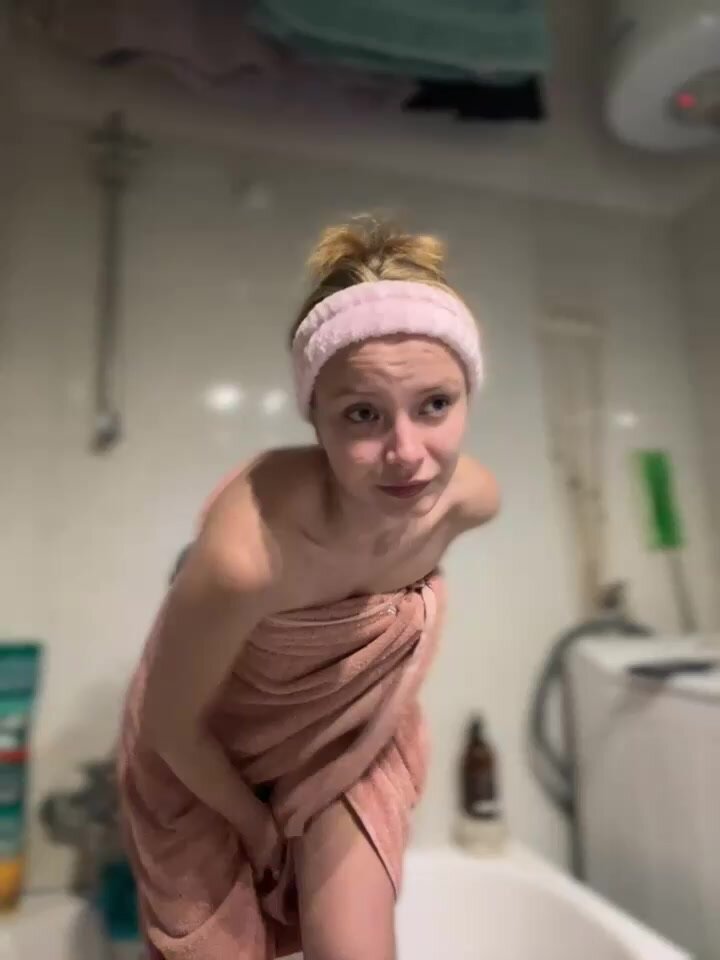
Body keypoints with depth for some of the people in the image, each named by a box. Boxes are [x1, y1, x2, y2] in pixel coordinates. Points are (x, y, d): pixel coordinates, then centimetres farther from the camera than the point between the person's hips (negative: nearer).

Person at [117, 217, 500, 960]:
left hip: (354, 738, 3)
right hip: (209, 752, -2)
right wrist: (256, 823, -5)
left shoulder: (472, 498, -26)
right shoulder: (246, 552, -42)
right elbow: (167, 724, -22)